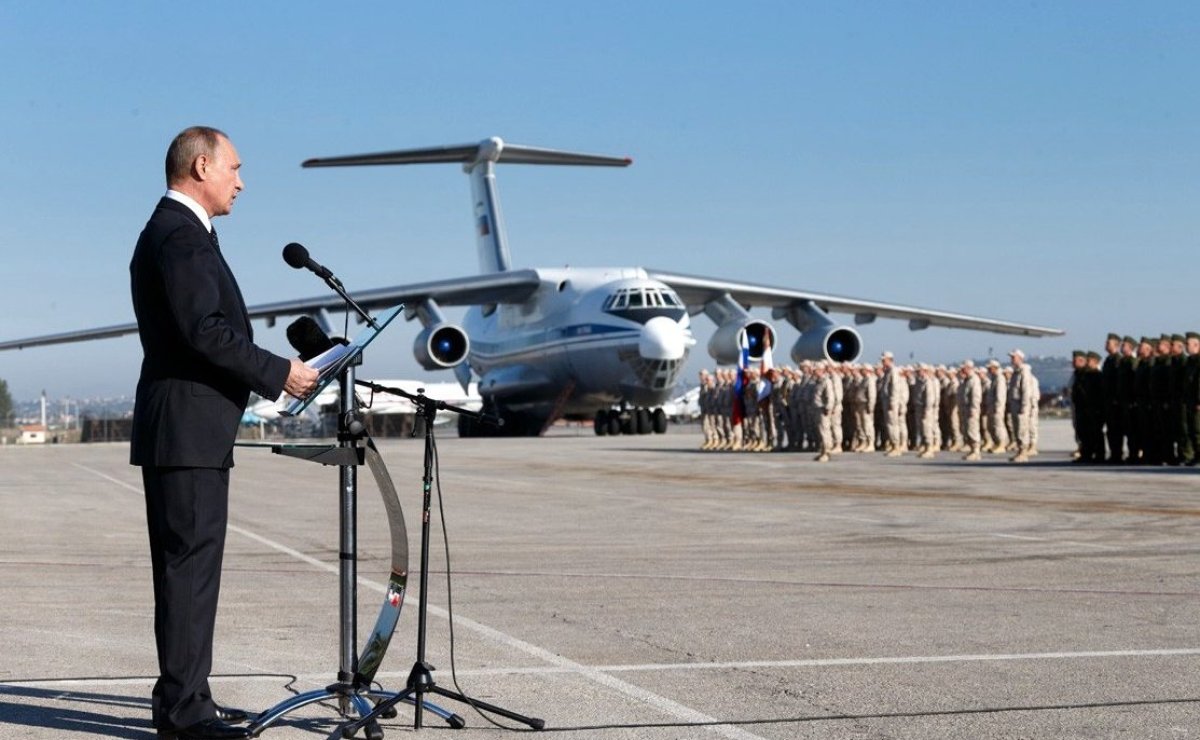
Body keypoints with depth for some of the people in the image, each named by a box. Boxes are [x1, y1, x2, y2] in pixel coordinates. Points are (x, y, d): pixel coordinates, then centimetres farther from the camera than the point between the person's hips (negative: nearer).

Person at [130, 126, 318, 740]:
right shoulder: (181, 235, -13)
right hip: (187, 432, -11)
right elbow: (204, 330, -22)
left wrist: (270, 371, 15)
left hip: (185, 430, 11)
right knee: (191, 563, -9)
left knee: (189, 565, 13)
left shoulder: (172, 231, 21)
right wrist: (279, 373, -15)